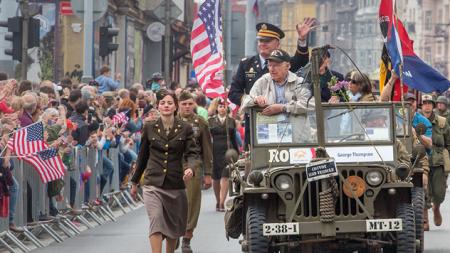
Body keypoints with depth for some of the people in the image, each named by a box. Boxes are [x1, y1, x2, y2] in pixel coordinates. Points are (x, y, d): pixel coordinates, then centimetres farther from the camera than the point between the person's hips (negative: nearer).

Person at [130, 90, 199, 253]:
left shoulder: (185, 129, 3)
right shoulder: (150, 128, 5)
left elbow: (192, 153, -4)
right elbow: (143, 156, 14)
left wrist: (190, 168, -27)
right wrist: (135, 182, 20)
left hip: (176, 184, 1)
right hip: (153, 184, -1)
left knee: (173, 225, 11)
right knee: (156, 221, -17)